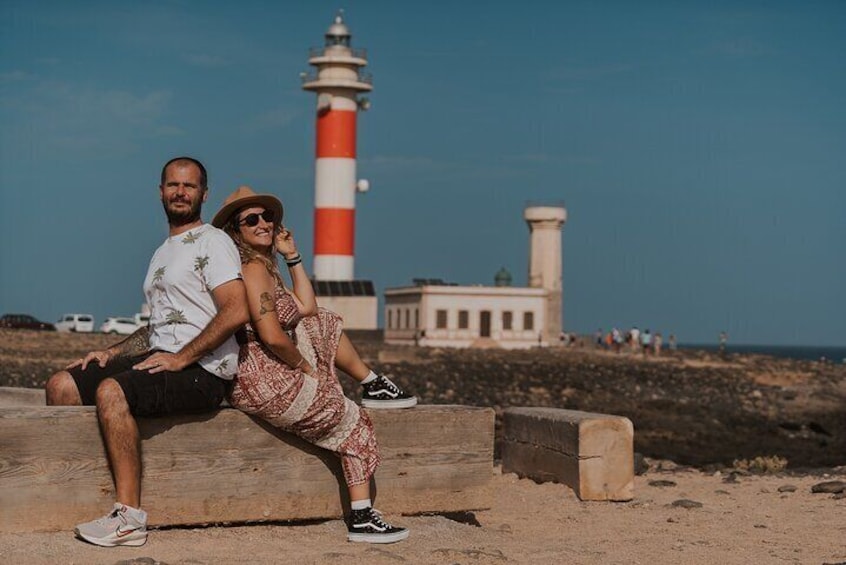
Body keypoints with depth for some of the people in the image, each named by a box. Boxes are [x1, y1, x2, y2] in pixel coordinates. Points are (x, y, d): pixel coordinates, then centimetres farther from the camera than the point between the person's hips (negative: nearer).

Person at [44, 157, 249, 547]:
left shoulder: (212, 241, -4)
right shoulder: (162, 254, 25)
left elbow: (237, 311, -18)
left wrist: (181, 358, -19)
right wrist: (111, 352, 14)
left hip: (202, 371, -9)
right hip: (161, 360, 9)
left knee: (111, 391, -32)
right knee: (62, 386, -3)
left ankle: (129, 518, -33)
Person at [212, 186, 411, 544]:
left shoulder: (264, 267, 14)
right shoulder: (254, 269, -17)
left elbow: (307, 309, 15)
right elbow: (272, 337, -25)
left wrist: (293, 256, 14)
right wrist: (307, 367, -9)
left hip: (253, 376, 10)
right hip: (267, 383, -10)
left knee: (324, 324, 25)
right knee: (353, 423, 7)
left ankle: (374, 384, 34)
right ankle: (361, 519, 7)